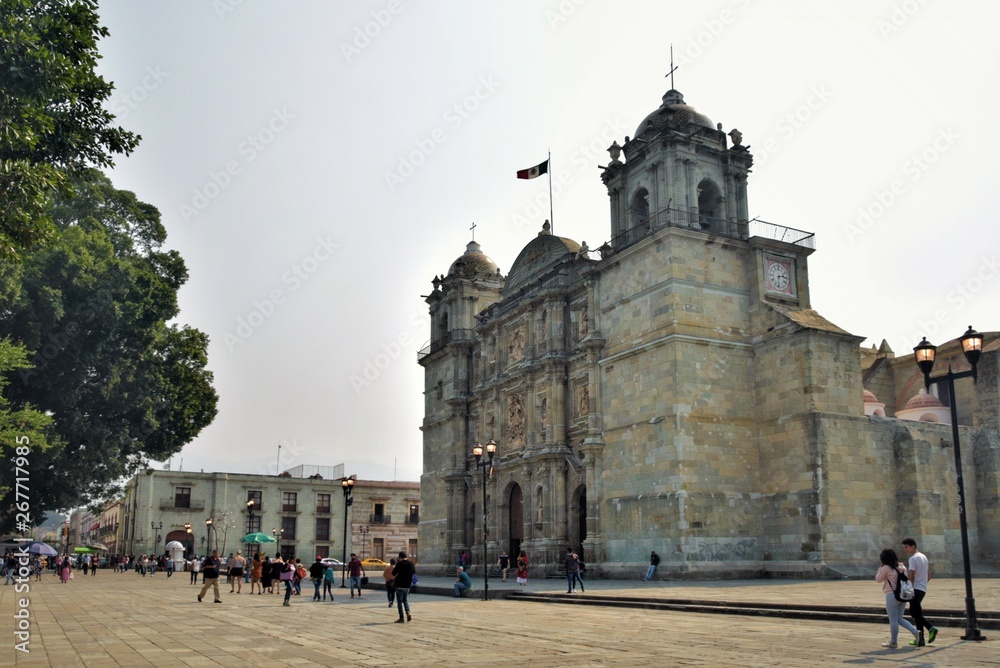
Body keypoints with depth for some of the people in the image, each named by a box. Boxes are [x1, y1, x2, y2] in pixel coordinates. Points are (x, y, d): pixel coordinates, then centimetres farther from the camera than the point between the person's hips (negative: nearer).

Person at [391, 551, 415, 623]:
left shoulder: (399, 564, -15)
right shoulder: (411, 563, 1)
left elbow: (393, 574, -9)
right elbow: (414, 572, 16)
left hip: (400, 585, -5)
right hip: (407, 585, 5)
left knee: (399, 601, 3)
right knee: (405, 600, 19)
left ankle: (401, 618, 2)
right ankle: (408, 614, 1)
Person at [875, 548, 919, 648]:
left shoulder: (886, 568, -12)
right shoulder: (901, 566, 8)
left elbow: (878, 579, -2)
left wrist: (880, 568, 6)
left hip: (892, 595, -7)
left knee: (893, 620, 2)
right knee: (900, 619, 18)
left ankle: (893, 642, 9)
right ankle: (915, 631, 2)